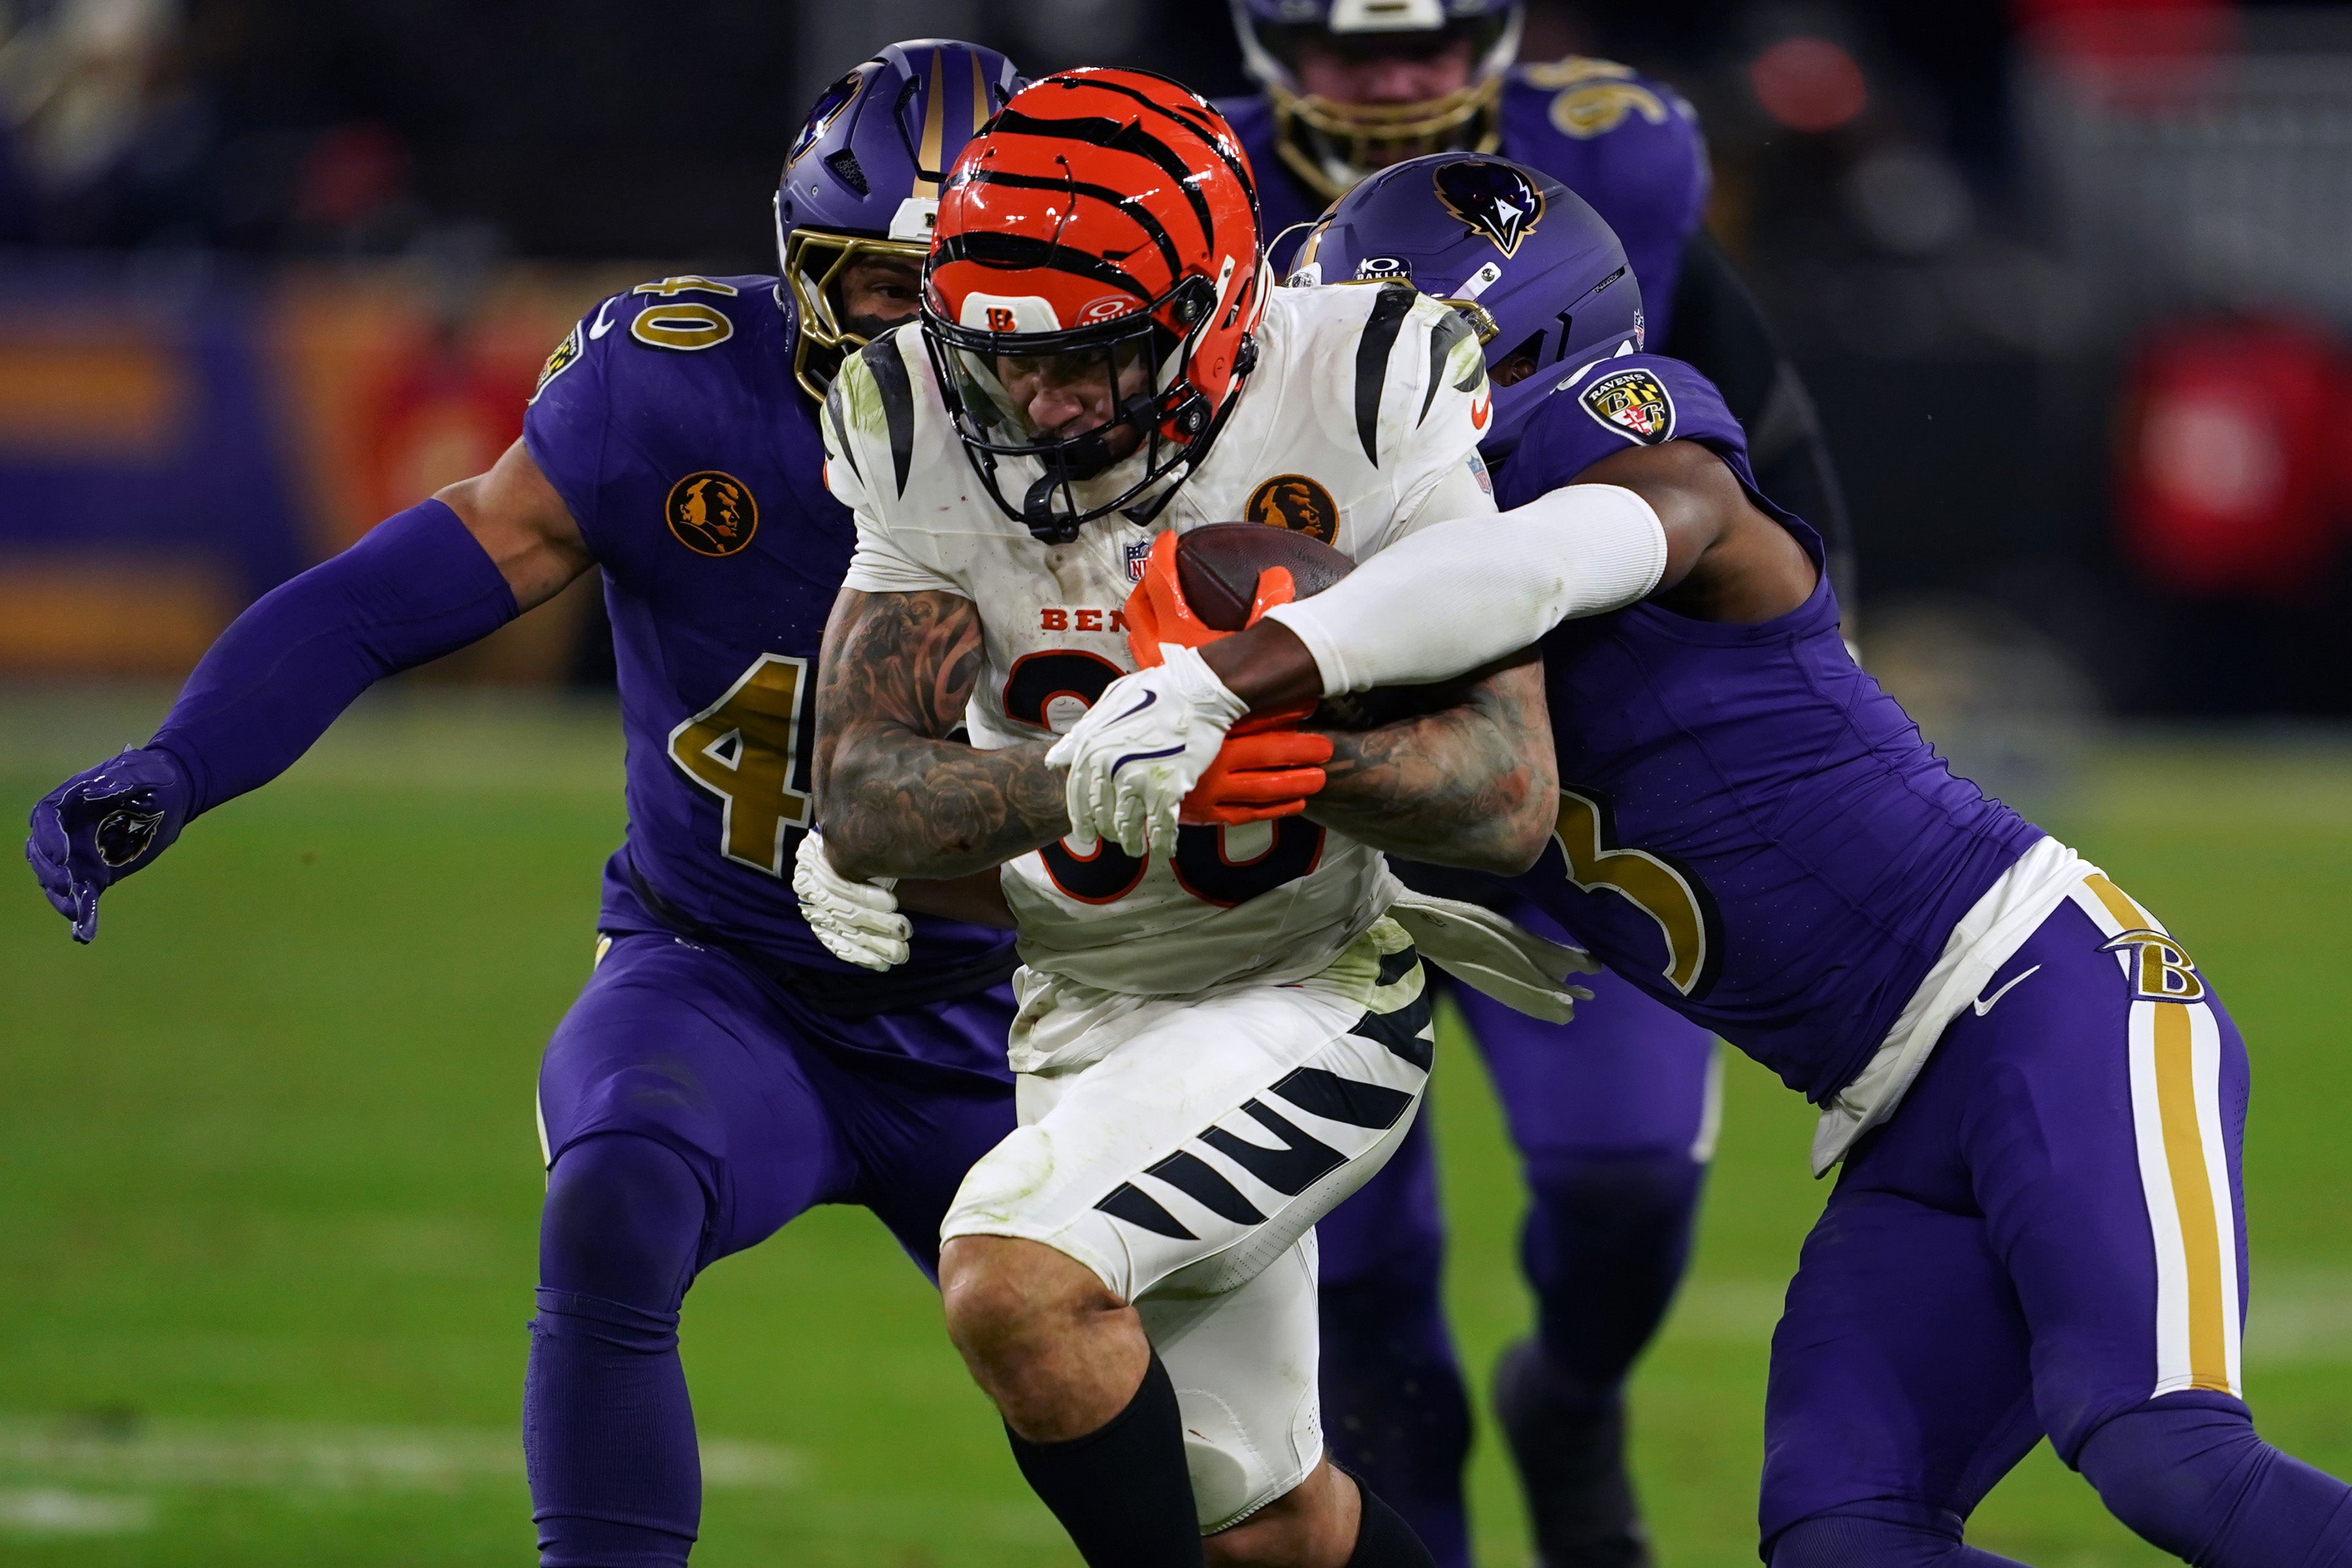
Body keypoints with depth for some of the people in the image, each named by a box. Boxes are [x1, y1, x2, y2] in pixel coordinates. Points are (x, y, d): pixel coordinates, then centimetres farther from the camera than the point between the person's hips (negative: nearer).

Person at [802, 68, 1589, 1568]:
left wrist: (1271, 731, -43)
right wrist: (1101, 771, -39)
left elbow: (1509, 800, -25)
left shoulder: (1361, 420, -21)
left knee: (1012, 1278, -28)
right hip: (1089, 1024, 5)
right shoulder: (937, 455, -12)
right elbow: (867, 809, -20)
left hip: (1305, 1005, -5)